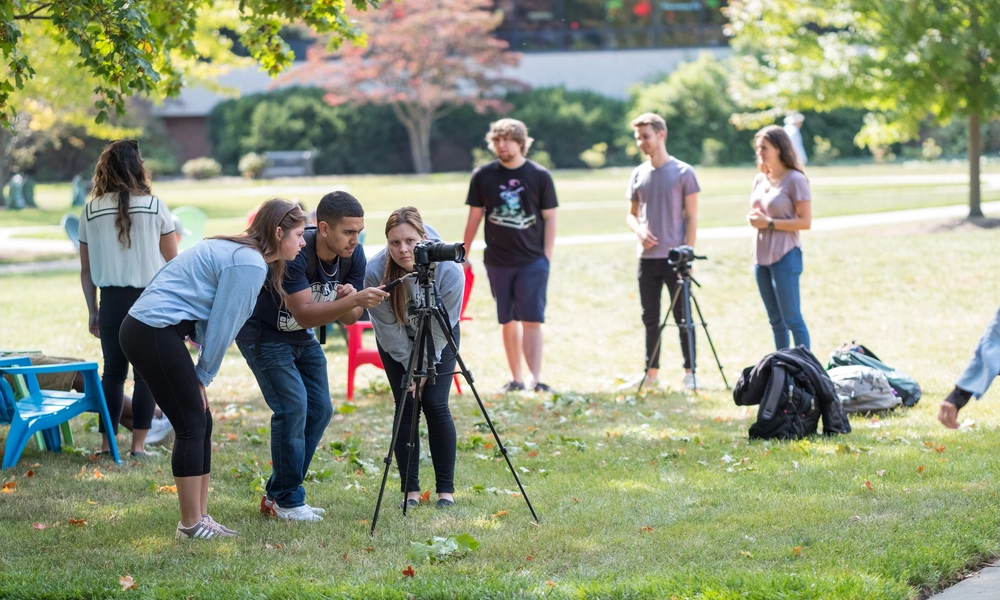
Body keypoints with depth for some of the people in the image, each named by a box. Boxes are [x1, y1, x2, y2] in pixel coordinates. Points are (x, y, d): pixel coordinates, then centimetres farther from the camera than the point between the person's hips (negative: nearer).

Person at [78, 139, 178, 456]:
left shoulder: (91, 212, 2)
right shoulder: (155, 207, -3)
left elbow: (86, 269, 6)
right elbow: (172, 263, 0)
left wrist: (93, 311, 15)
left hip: (112, 299, 2)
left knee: (113, 372, 11)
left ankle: (107, 443, 11)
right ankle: (138, 443, 2)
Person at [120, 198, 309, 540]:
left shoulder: (236, 252, 18)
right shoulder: (250, 264, -13)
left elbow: (216, 323, 17)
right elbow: (222, 326, -11)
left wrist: (201, 377, 10)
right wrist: (203, 376, 0)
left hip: (144, 329, 10)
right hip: (156, 333, -10)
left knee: (200, 423, 12)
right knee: (192, 426, -3)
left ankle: (199, 517, 17)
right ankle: (191, 524, 2)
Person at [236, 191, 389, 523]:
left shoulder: (353, 256, -13)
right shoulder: (294, 254, -33)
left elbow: (349, 319, -7)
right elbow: (304, 313, -40)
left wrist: (350, 300, -31)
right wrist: (354, 301, -50)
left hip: (302, 338, 7)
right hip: (262, 333, -7)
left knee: (320, 409, 2)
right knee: (292, 406, -17)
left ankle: (276, 493, 13)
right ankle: (286, 500, -6)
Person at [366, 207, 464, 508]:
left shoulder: (448, 270, -32)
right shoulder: (376, 272, -31)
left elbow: (442, 327, -20)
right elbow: (388, 328, -19)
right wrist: (411, 368, -16)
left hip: (438, 341, -1)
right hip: (397, 344, 1)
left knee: (435, 404, -10)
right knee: (406, 407, -8)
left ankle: (446, 489, -1)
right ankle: (410, 490, 1)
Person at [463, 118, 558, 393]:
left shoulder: (540, 175, -1)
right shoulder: (483, 176, 2)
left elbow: (549, 218, 2)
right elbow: (474, 217, 9)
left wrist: (546, 257, -4)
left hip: (533, 261, -2)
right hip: (498, 262, 2)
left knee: (531, 321, -9)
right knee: (508, 322, 9)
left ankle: (536, 379, -13)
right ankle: (515, 379, 17)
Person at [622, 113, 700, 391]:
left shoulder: (683, 173, -3)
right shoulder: (638, 175, 10)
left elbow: (691, 216, -4)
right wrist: (639, 230, -5)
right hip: (647, 257, 5)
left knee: (682, 317, -2)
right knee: (650, 318, 9)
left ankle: (689, 373, 3)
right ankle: (651, 372, 16)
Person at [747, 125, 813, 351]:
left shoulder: (795, 180, -10)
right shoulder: (760, 179, 11)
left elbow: (805, 222, -13)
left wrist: (769, 223, -17)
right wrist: (753, 219, -1)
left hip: (785, 256, -7)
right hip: (761, 256, 7)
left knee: (792, 319, -7)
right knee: (776, 321, 11)